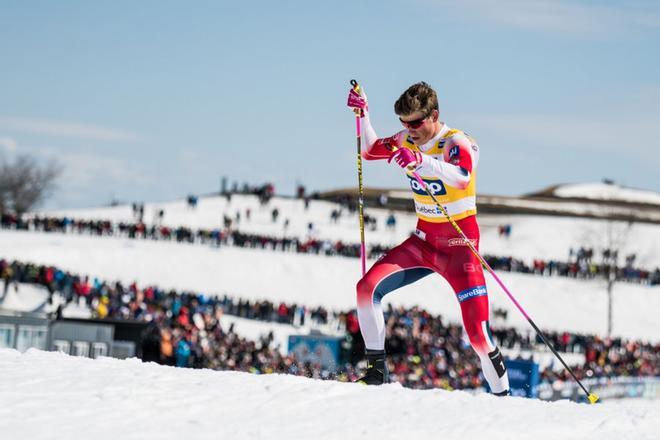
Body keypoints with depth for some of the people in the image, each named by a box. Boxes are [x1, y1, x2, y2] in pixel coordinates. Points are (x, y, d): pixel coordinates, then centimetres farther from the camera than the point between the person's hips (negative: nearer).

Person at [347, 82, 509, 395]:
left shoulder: (458, 143, -18)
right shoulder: (408, 141, 2)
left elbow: (461, 177, -42)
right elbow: (371, 150, 20)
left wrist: (422, 161, -59)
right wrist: (363, 115, 3)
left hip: (459, 246, -6)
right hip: (424, 240, 6)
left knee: (477, 333, -13)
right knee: (367, 288, -12)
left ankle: (502, 396, 2)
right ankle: (377, 370, 0)